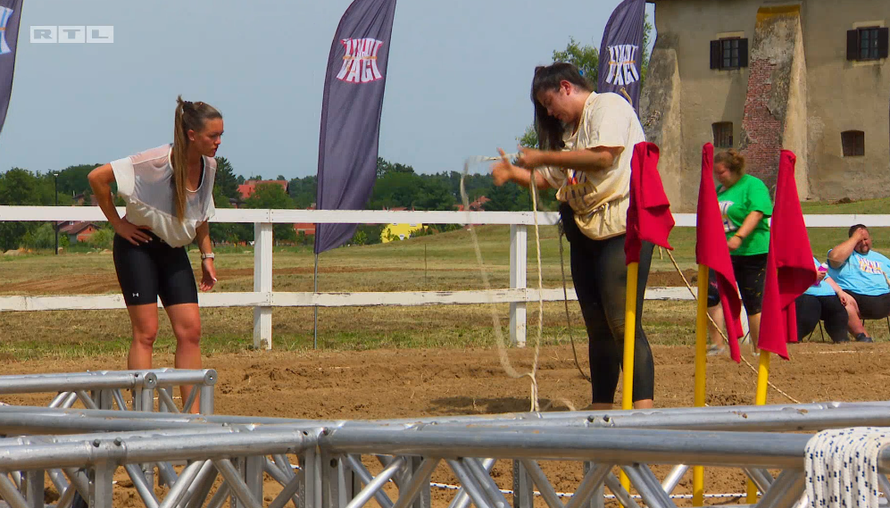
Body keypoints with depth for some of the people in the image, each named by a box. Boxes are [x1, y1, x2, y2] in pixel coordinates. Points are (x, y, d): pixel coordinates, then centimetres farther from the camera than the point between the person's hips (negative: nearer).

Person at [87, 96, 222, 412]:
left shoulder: (208, 166, -2)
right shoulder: (157, 162, -22)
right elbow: (97, 177, -21)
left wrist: (207, 256, 11)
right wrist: (117, 223, -15)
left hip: (173, 251, 6)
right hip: (138, 247, -6)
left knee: (190, 330, -1)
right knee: (146, 331, -8)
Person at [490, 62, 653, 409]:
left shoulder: (609, 107, -4)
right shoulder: (569, 129, 22)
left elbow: (603, 157, -19)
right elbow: (552, 179, 23)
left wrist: (543, 156, -13)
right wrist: (515, 173, 5)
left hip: (624, 228, -9)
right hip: (585, 233, 9)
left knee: (623, 323, -17)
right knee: (597, 326, 8)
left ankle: (643, 409, -22)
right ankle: (601, 410, 11)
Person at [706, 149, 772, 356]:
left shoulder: (753, 186, -6)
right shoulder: (719, 190, 17)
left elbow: (756, 213, -21)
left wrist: (739, 237, -33)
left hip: (751, 253, -6)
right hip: (721, 254, 6)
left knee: (753, 303, -1)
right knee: (710, 294, -11)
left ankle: (759, 350, 9)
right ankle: (718, 344, -4)